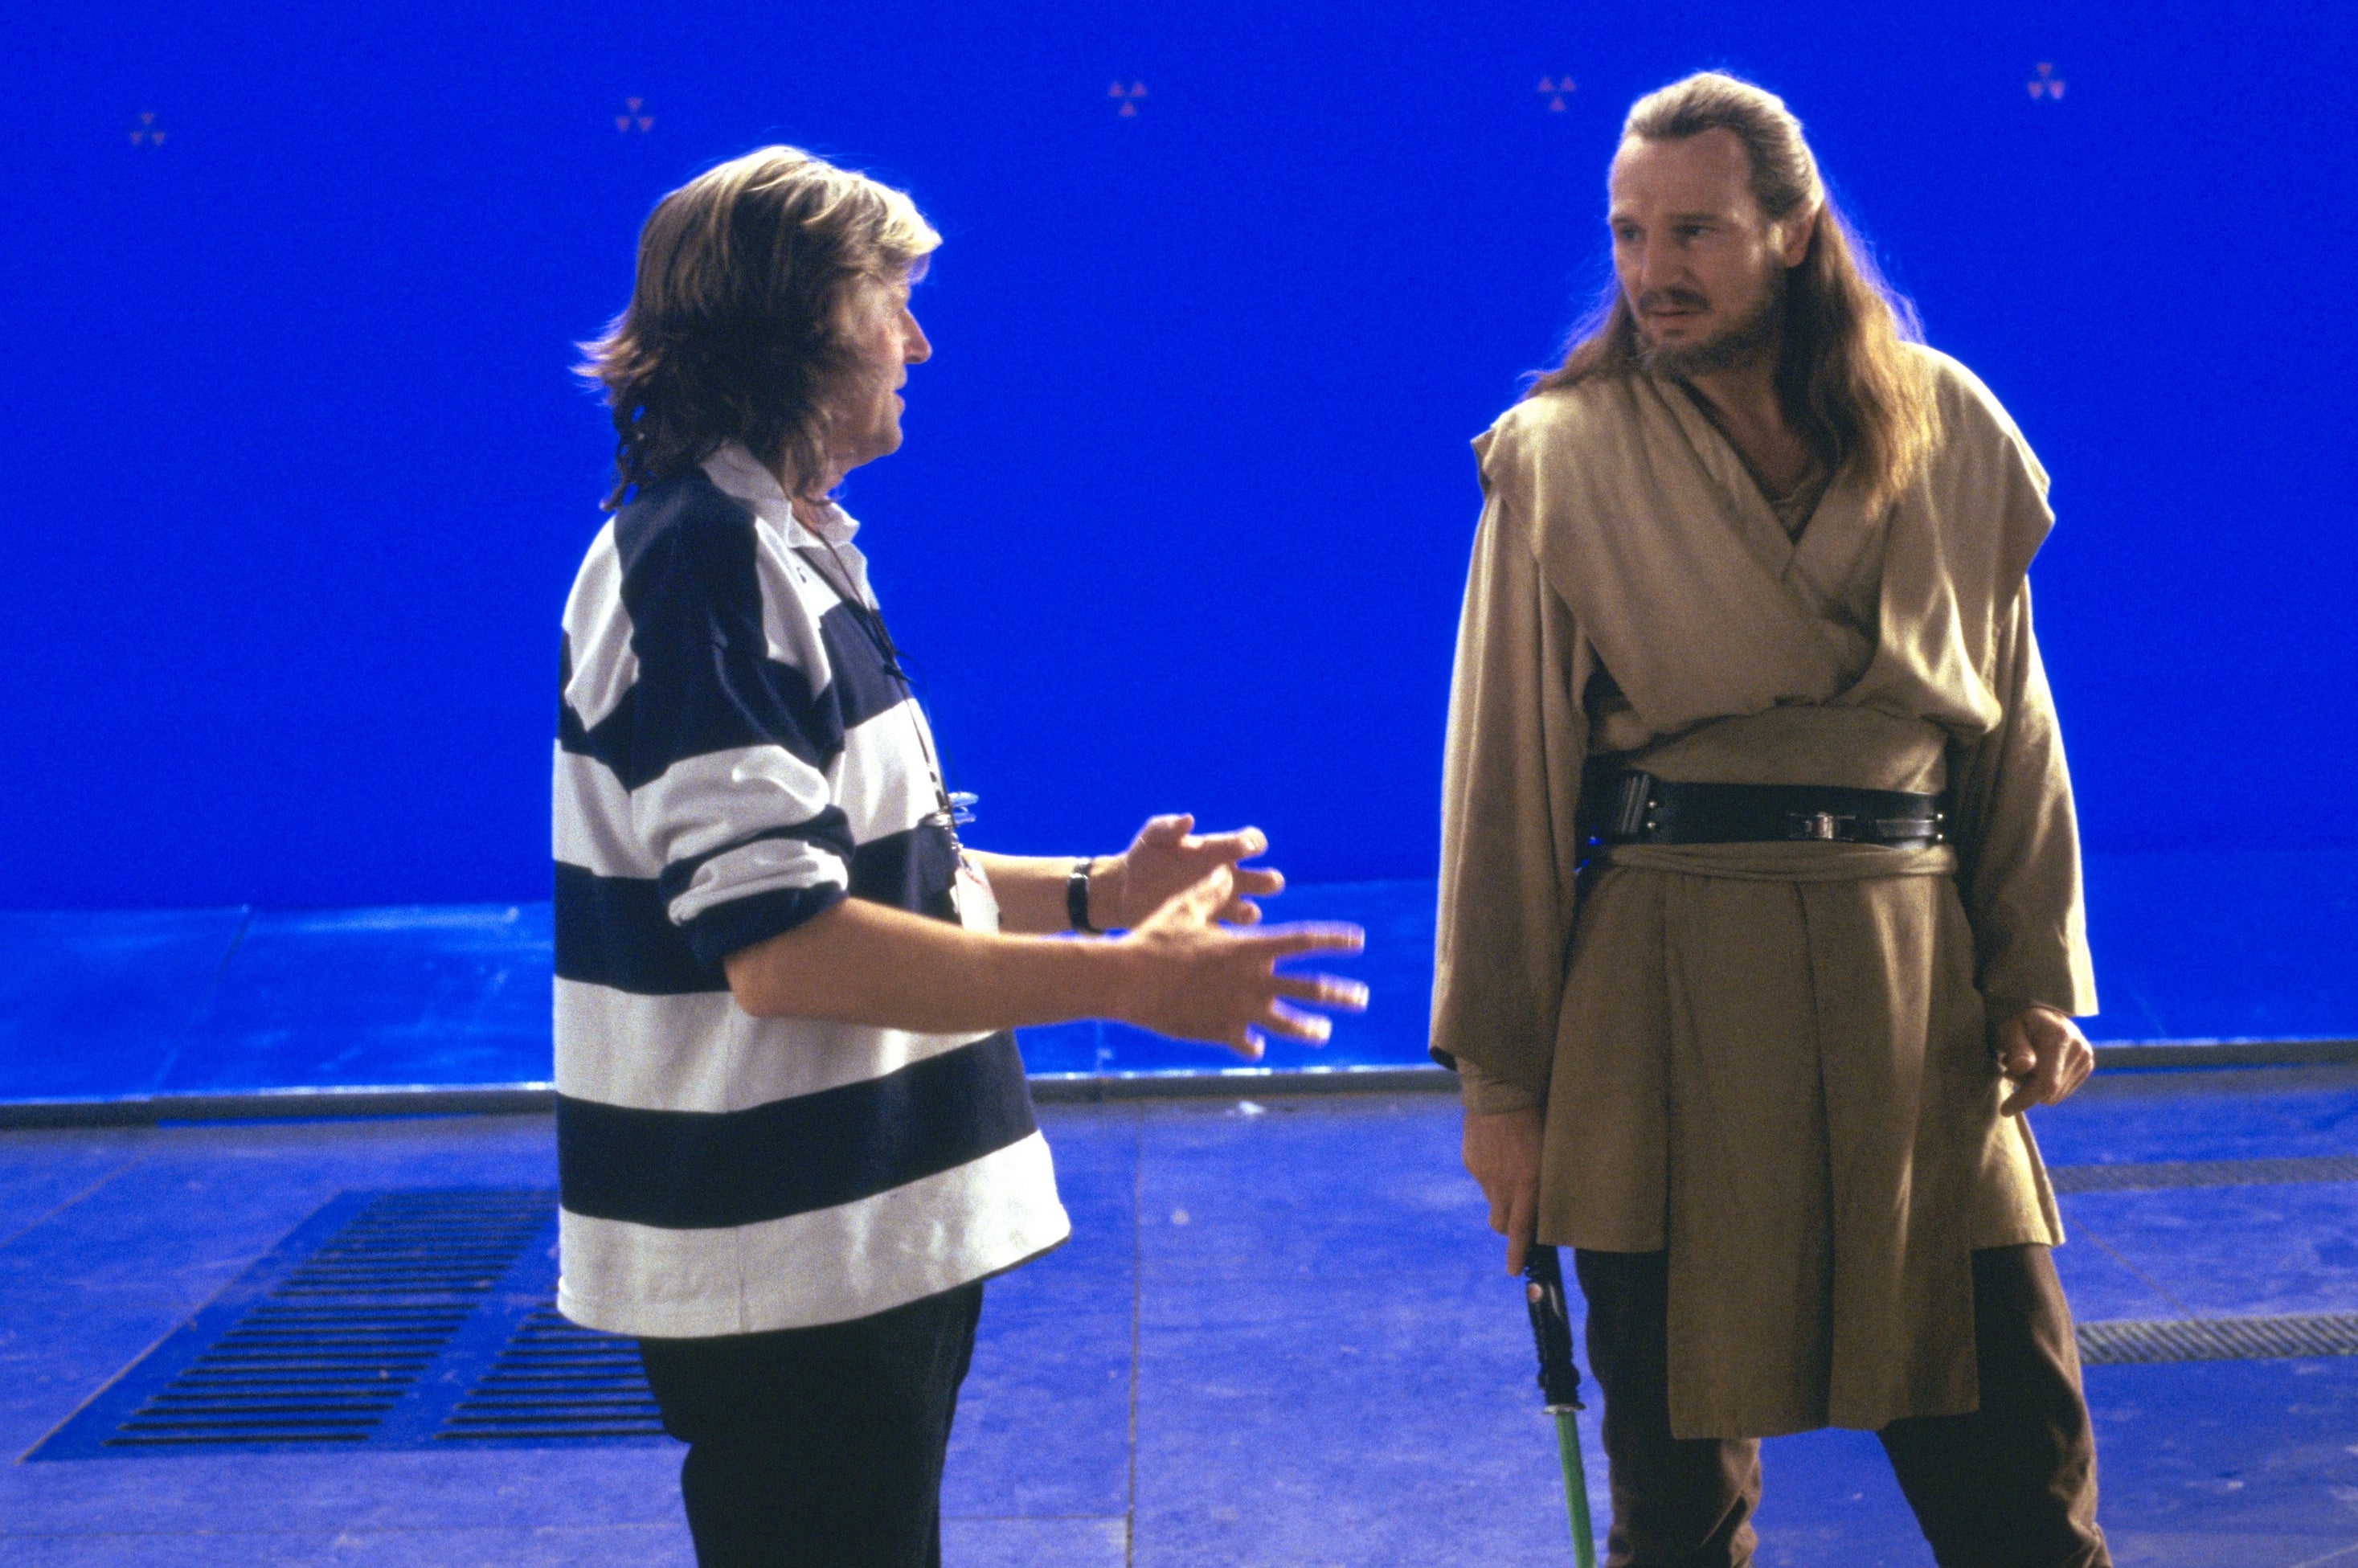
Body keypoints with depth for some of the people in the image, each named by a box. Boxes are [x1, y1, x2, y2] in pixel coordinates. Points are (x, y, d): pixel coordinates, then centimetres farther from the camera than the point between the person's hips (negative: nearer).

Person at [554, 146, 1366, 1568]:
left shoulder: (785, 551, 14)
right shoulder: (704, 562, -18)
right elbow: (778, 949, -26)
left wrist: (1094, 893, 11)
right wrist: (1126, 982, -24)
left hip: (874, 1234, 10)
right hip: (786, 1266, -10)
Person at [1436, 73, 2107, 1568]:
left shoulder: (1948, 432, 6)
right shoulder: (1559, 456, -1)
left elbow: (2015, 722, 12)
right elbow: (1506, 772, -1)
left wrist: (2038, 978, 3)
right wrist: (1499, 1075, -2)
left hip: (1916, 981, 2)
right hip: (1666, 986, -2)